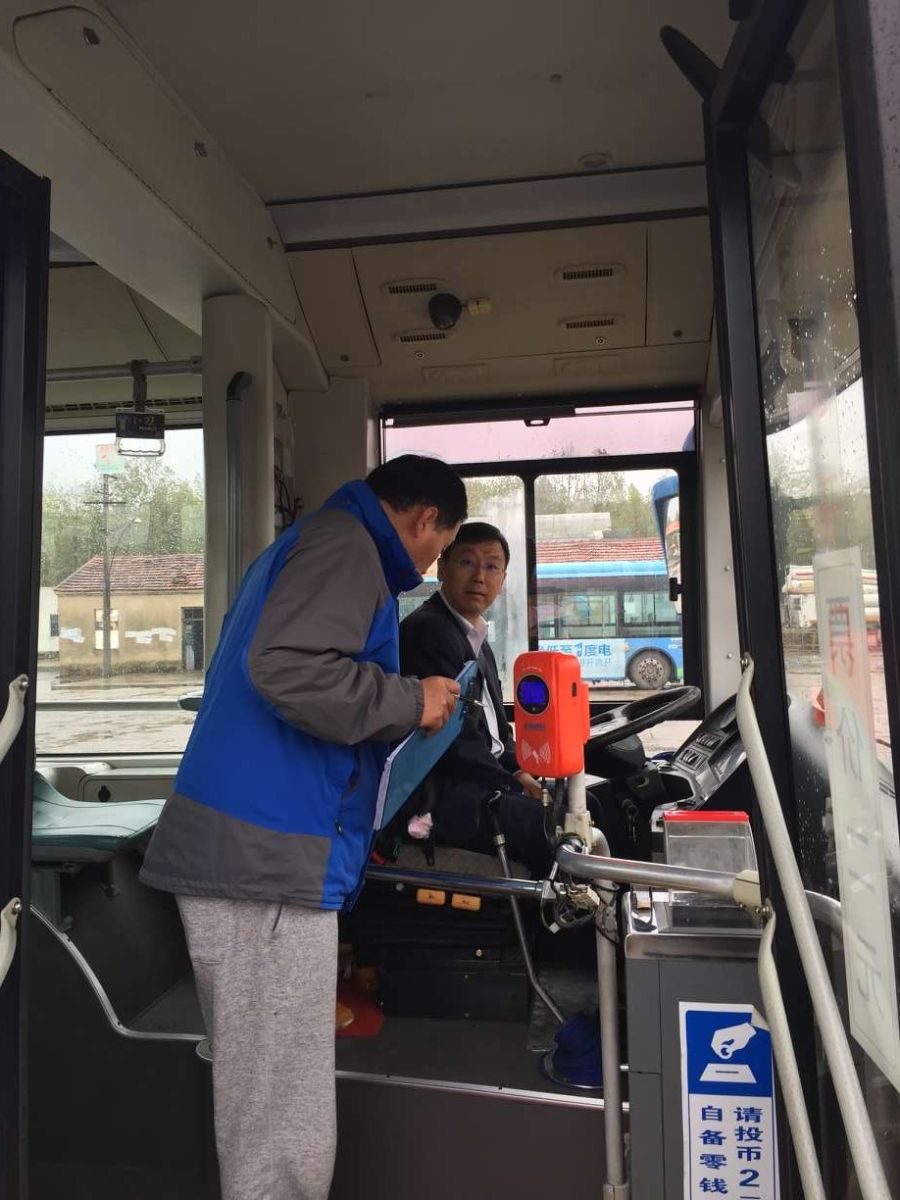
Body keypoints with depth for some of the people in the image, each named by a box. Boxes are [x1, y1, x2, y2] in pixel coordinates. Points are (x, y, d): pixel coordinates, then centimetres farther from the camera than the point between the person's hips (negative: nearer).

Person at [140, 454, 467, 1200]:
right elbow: (285, 666, -24)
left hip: (250, 853, 10)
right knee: (285, 1127, 1)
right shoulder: (346, 544, -9)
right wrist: (409, 702, -10)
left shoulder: (308, 543, 24)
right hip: (270, 858, -10)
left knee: (263, 1101, 18)